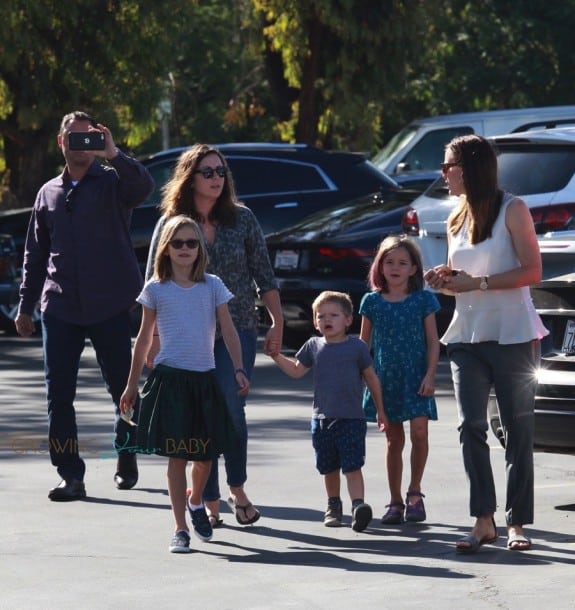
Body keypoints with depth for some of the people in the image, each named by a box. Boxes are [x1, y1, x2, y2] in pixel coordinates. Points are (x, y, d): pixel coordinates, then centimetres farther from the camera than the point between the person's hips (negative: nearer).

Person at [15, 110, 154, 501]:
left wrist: (114, 155, -34)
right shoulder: (49, 193, 15)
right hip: (60, 308, 3)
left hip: (110, 307, -3)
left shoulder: (113, 182, 3)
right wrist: (26, 305, 15)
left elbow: (143, 187, -22)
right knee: (58, 395, -4)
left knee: (123, 388, 4)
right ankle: (71, 475, -1)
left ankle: (127, 461, 24)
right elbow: (35, 253, 19)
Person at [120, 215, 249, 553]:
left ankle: (195, 501, 38)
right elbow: (145, 339, 9)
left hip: (205, 379, 2)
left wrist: (239, 369, -11)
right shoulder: (156, 290, 2)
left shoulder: (213, 286, 5)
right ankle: (181, 529, 1)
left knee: (206, 453, 7)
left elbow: (229, 330, 2)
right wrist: (132, 384, 11)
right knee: (176, 455, -4)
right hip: (170, 379, -2)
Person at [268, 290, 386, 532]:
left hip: (351, 418, -4)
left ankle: (358, 505, -21)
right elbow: (296, 370, 16)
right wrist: (277, 356, 3)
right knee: (329, 468, 13)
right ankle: (333, 505, 29)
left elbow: (371, 378, 6)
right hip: (322, 419, 4)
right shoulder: (314, 346, 8)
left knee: (352, 466, -13)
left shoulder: (357, 347, -1)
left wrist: (380, 410, 10)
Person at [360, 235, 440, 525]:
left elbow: (432, 341, 1)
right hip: (385, 378, 2)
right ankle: (395, 502, 11)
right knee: (393, 440, 5)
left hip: (415, 377, -2)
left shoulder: (423, 300, 1)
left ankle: (414, 492, 2)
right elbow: (364, 342, 12)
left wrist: (430, 375, -8)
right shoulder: (372, 302, 5)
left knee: (419, 431, -14)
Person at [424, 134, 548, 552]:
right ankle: (483, 522, -3)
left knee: (518, 431, -1)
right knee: (471, 428, -4)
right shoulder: (456, 220, 16)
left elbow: (532, 271, -12)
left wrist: (477, 283, -18)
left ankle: (517, 523, 2)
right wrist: (445, 283, 2)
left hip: (512, 336, -6)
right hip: (467, 337, 6)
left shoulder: (512, 210, -4)